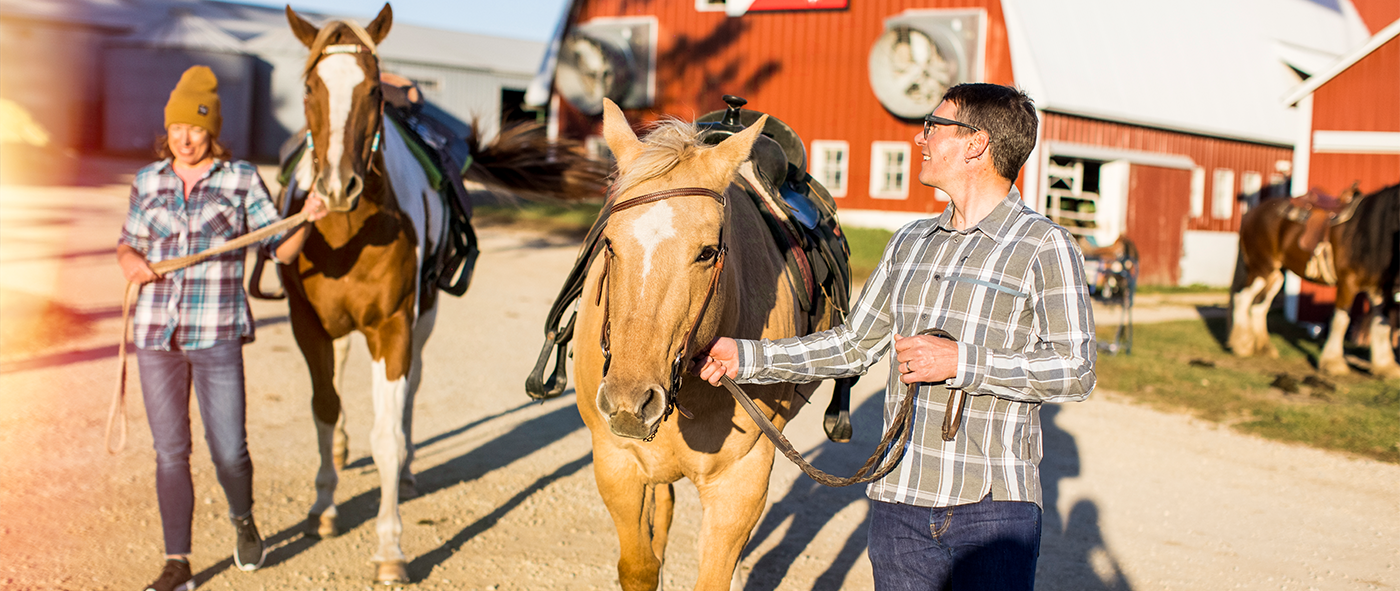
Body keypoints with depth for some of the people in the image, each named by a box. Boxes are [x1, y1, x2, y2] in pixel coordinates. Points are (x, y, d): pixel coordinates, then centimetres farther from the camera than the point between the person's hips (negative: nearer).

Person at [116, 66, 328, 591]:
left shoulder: (241, 179, 0)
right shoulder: (148, 182, 7)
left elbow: (282, 248, -2)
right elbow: (127, 243, 19)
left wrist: (307, 218, -21)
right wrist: (130, 261, -4)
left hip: (217, 336, -2)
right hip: (156, 335, 2)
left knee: (228, 451, -2)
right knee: (170, 452, 6)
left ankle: (242, 519, 31)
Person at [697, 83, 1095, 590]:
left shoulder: (1045, 247, -5)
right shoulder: (909, 244, 14)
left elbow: (1076, 370, -11)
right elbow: (853, 346, 16)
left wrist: (961, 362, -19)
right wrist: (747, 357, 8)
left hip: (993, 508, -5)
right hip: (899, 497, 5)